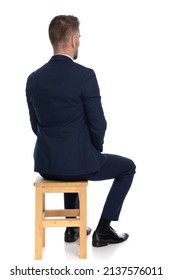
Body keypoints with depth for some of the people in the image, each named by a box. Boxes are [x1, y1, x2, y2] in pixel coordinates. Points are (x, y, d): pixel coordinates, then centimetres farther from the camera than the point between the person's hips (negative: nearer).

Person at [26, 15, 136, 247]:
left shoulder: (33, 78, 2)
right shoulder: (85, 75, -16)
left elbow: (36, 125, 10)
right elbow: (98, 124, -13)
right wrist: (95, 150, 7)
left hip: (46, 163, 6)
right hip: (79, 161, -6)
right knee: (127, 167, 20)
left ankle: (72, 226, 39)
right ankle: (102, 230, 19)